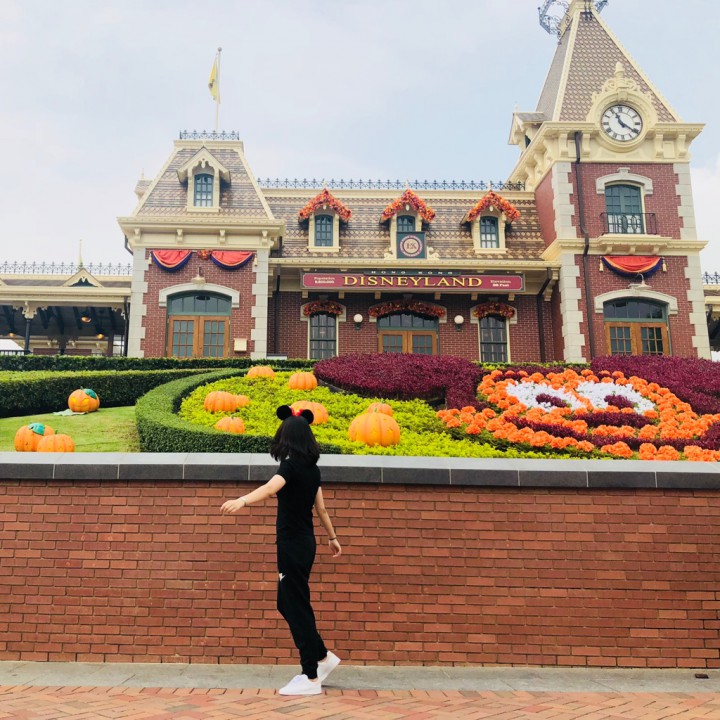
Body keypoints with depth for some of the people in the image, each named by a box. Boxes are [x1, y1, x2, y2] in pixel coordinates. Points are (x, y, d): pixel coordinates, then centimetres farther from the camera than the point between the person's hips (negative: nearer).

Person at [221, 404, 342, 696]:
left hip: (293, 544, -8)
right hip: (304, 542, 8)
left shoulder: (291, 466, -16)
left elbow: (269, 488, -38)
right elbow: (321, 508, 18)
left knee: (296, 607, 0)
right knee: (287, 603, 19)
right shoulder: (313, 469, 8)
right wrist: (332, 537, 29)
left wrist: (242, 501, -54)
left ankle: (311, 678, 9)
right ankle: (322, 657, 28)